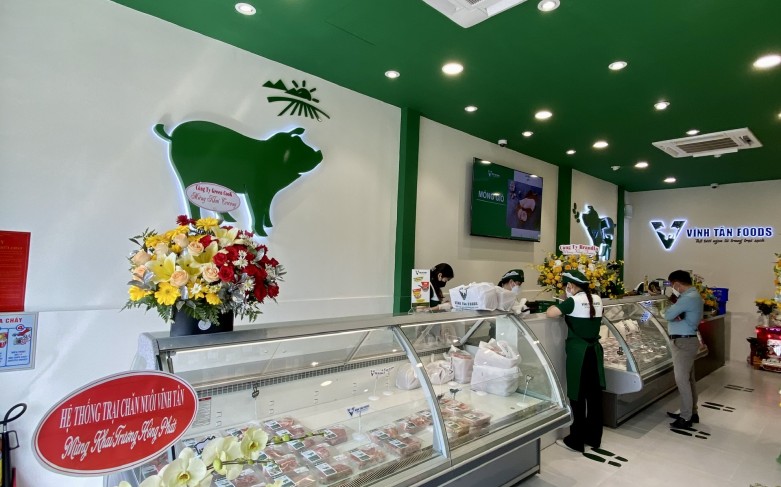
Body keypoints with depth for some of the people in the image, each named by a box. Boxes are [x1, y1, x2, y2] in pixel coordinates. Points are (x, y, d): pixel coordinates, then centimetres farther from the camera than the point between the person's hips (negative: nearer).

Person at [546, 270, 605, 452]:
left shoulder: (573, 302, -15)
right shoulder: (597, 299, 6)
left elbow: (550, 313, -21)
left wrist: (559, 305, 0)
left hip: (578, 352, -7)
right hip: (595, 350, 7)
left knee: (578, 397, 3)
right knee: (594, 394, 14)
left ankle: (576, 441, 13)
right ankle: (594, 437, 27)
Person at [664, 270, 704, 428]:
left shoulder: (688, 298, -21)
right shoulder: (692, 295, 14)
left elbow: (668, 315, -23)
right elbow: (674, 314, 9)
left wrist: (674, 314, -4)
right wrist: (677, 315, -12)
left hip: (683, 342, -10)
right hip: (686, 341, 10)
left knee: (682, 380, -5)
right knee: (688, 379, 17)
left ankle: (686, 418, 2)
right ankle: (691, 412, 27)